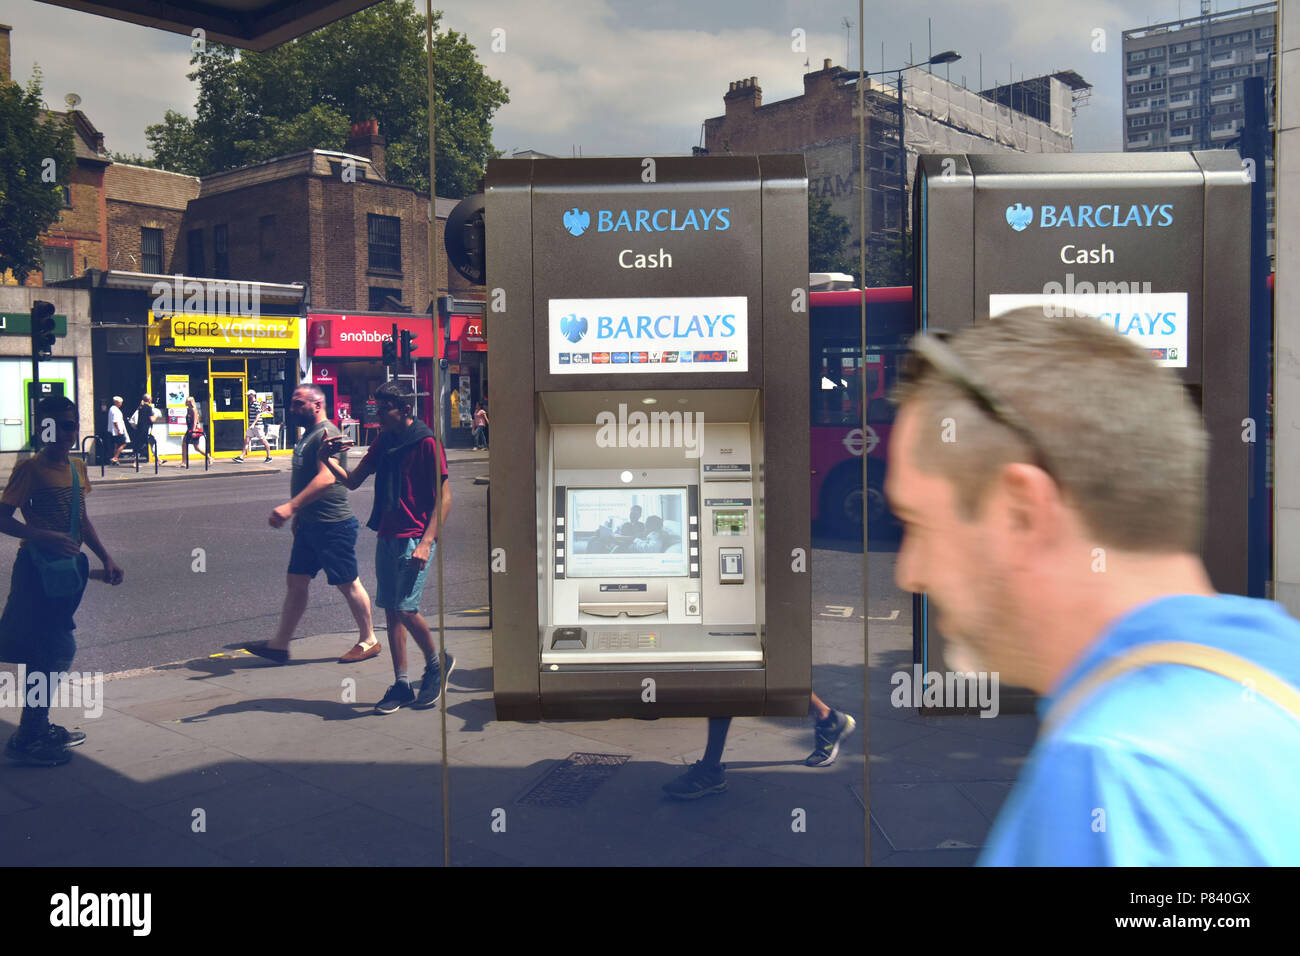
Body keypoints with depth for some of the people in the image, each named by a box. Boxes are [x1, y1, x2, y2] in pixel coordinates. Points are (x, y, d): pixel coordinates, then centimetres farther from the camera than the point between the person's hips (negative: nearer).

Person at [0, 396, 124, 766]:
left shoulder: (77, 467, 10)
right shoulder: (30, 468, -12)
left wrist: (106, 558, 14)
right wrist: (46, 538, -30)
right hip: (38, 568, -7)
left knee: (49, 651, 16)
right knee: (59, 651, -9)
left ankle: (39, 726, 29)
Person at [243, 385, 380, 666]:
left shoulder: (326, 433, -16)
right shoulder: (308, 434, 16)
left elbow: (326, 478, -28)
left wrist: (291, 506, -32)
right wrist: (298, 516, 25)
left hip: (333, 525, -10)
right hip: (309, 524, 10)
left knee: (348, 584, 1)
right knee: (295, 582, 9)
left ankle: (368, 641, 14)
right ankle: (280, 645, 14)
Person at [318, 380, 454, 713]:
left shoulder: (426, 443, -9)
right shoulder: (384, 442, 12)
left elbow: (444, 497, -10)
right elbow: (353, 481, 15)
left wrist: (427, 542, -18)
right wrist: (327, 460, -4)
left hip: (415, 539, -7)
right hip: (387, 536, 7)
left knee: (405, 608, -13)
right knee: (391, 610, 7)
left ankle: (437, 663, 13)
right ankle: (402, 684, 16)